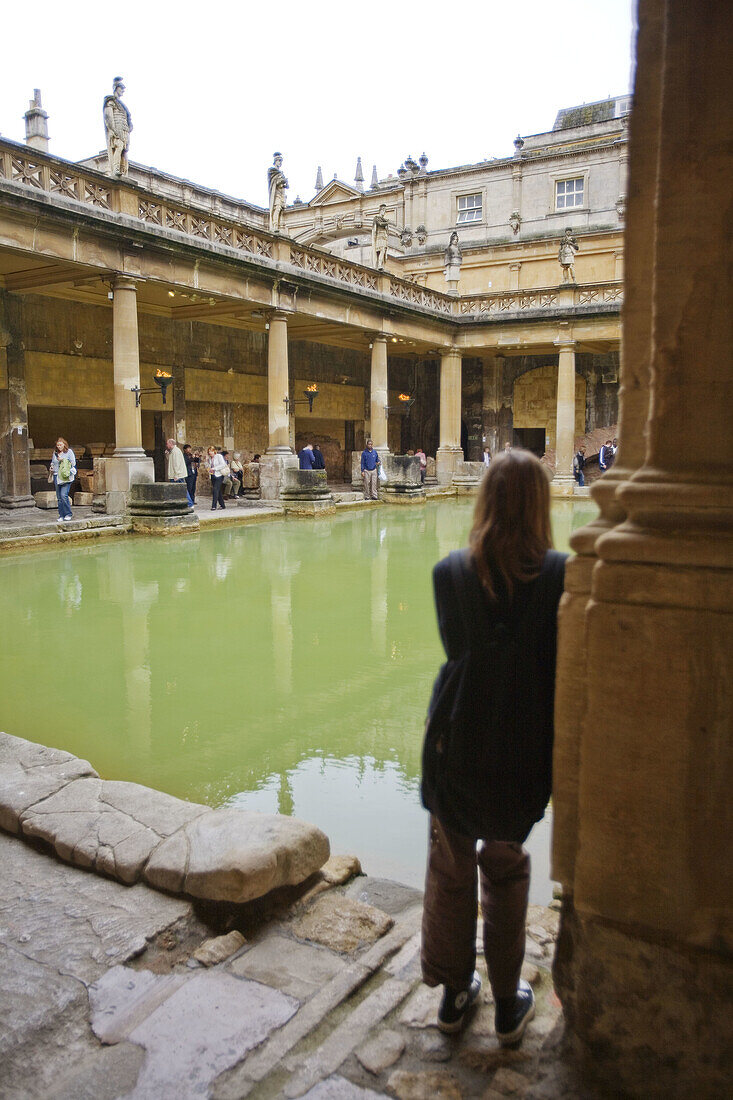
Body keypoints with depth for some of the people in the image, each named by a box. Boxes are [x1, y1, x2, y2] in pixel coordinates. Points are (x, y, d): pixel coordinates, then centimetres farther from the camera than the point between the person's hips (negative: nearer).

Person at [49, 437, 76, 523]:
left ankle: (68, 514, -5)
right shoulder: (55, 453, 15)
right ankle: (61, 515, 11)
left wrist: (63, 460, -11)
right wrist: (51, 469, 10)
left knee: (64, 495, -16)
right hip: (57, 476, 5)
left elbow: (73, 463, -4)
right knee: (59, 497, 5)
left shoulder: (69, 452, 1)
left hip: (66, 477, -5)